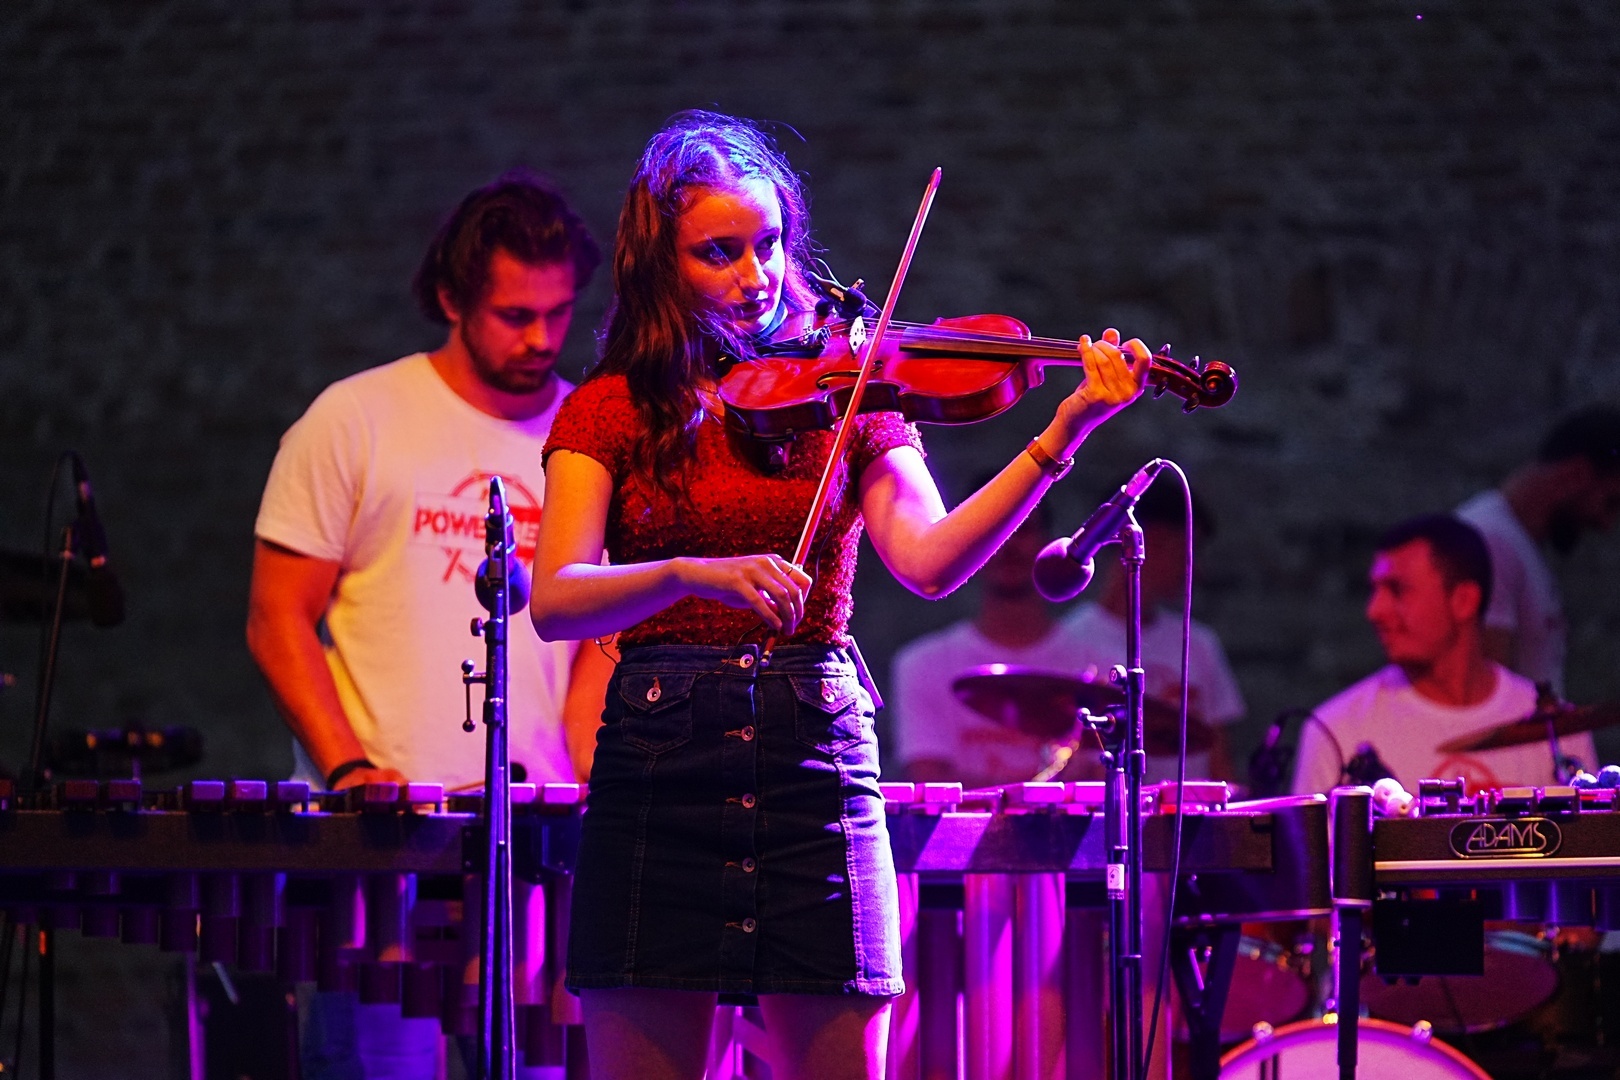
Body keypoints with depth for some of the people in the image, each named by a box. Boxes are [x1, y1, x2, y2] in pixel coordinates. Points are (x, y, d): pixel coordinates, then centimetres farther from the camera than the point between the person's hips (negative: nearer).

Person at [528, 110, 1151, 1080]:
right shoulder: (611, 411, 7)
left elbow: (929, 561, -7)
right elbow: (554, 600, -7)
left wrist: (1061, 437, -19)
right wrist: (692, 574, -25)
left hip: (817, 759, 1)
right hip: (657, 773, -1)